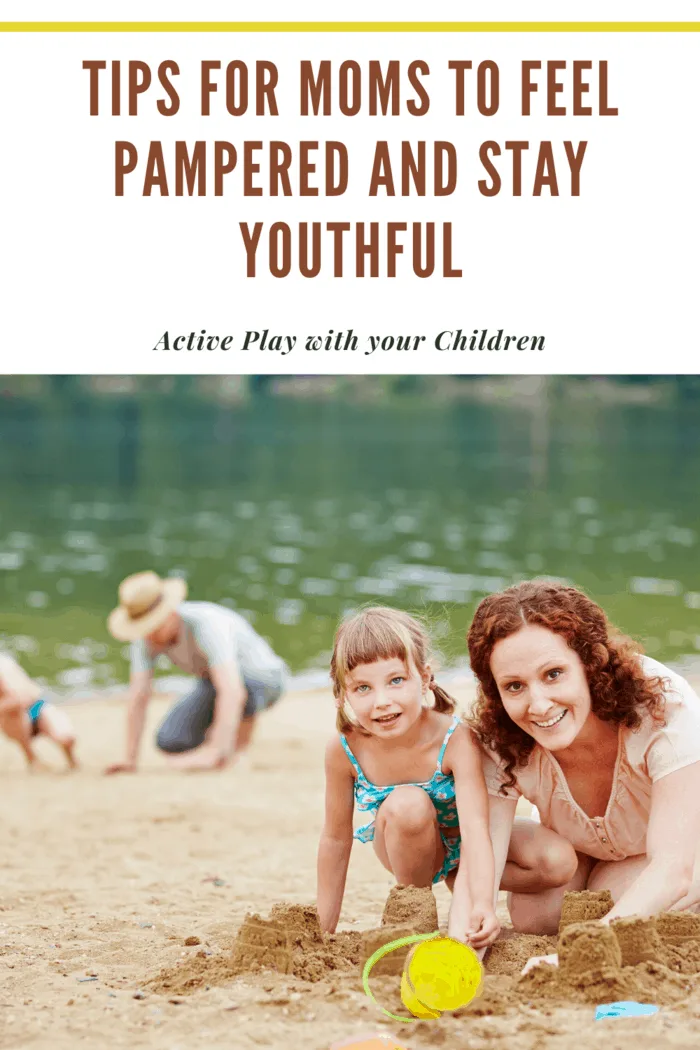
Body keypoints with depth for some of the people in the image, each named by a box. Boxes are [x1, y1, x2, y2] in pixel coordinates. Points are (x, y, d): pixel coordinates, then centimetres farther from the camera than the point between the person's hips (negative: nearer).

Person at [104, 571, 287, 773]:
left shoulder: (206, 625, -41)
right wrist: (130, 760, -21)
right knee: (169, 742, -16)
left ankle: (240, 744, -14)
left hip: (263, 680, -6)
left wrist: (214, 752, -57)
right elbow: (137, 697, -18)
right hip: (211, 683, 6)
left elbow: (233, 692, -51)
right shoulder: (146, 632, -21)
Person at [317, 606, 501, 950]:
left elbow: (474, 828, -41)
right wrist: (323, 928, -6)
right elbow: (336, 838, -12)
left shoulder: (456, 739, -32)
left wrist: (482, 905, -59)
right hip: (409, 850, 0)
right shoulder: (344, 751, -25)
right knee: (406, 804, -34)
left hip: (460, 846, 0)